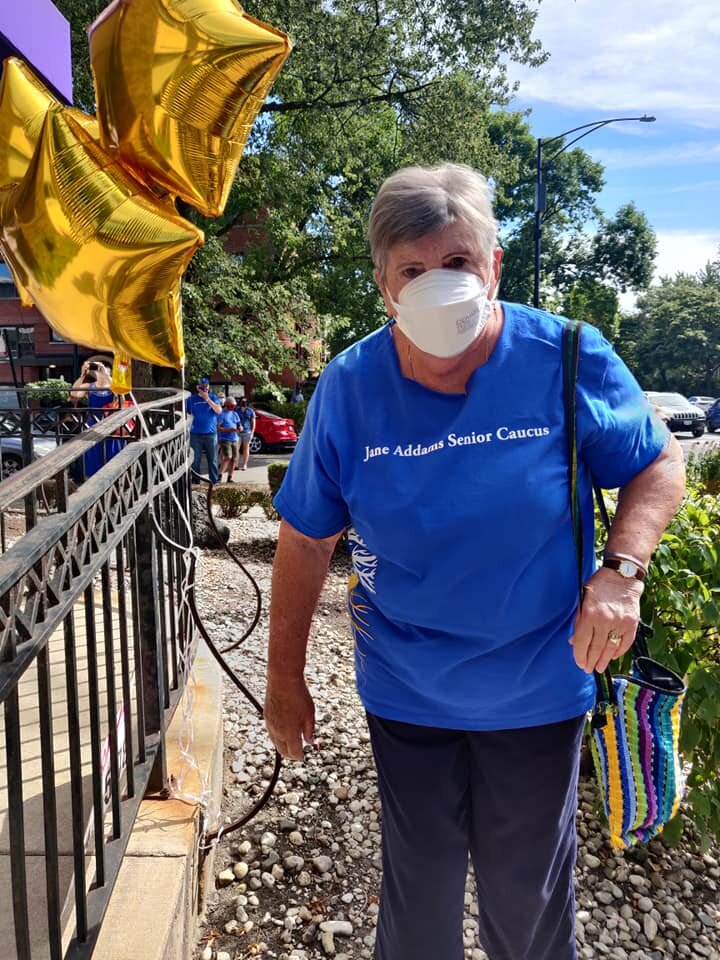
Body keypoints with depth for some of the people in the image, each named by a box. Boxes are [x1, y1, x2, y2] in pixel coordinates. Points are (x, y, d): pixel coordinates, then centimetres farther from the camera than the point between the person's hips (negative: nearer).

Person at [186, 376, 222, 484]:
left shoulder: (213, 397, 7)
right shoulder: (191, 399, 7)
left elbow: (219, 411, -8)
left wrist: (207, 399, -14)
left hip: (211, 433, 0)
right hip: (195, 434, 0)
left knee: (212, 459, 3)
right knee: (195, 459, 1)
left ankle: (214, 481, 9)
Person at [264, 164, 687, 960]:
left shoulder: (569, 361, -15)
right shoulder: (348, 387, -12)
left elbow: (659, 464, -2)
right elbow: (306, 538, -4)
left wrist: (621, 569, -21)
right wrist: (284, 678, 1)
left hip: (538, 691, 0)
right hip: (406, 693, 1)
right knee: (418, 892, 22)